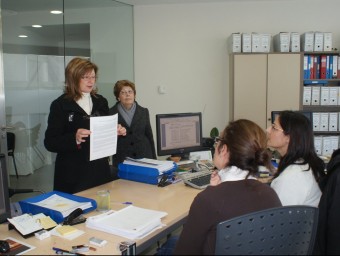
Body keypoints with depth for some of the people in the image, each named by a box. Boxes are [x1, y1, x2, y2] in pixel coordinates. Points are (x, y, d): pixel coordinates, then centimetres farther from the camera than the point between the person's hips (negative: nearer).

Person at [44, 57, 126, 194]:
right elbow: (50, 142, -11)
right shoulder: (60, 105, -7)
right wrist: (74, 138, -27)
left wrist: (115, 132, -4)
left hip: (100, 169, 5)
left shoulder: (101, 101, 8)